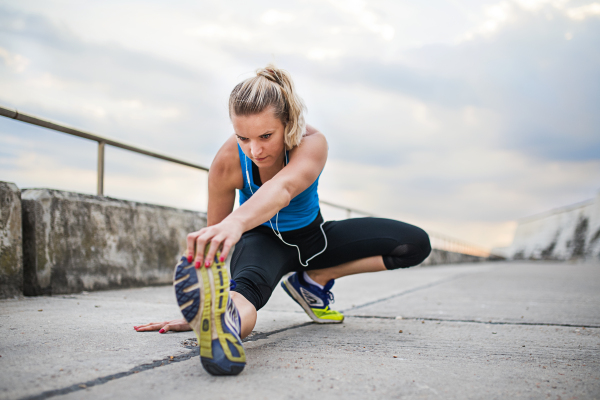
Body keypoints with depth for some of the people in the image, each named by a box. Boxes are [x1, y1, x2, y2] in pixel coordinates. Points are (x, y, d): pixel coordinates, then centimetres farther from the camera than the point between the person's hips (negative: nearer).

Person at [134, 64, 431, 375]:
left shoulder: (312, 143, -33)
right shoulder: (227, 163, -28)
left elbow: (283, 188, -56)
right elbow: (214, 231, -20)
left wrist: (237, 222, -79)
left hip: (312, 236, 3)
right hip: (263, 240, -2)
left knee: (416, 245, -10)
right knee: (247, 284, -42)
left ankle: (313, 281, -9)